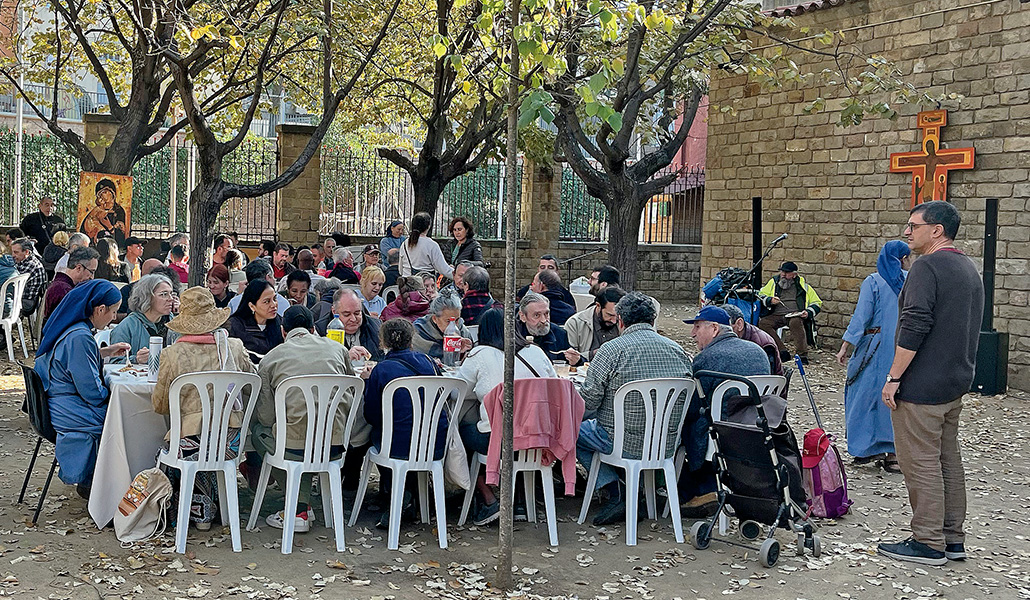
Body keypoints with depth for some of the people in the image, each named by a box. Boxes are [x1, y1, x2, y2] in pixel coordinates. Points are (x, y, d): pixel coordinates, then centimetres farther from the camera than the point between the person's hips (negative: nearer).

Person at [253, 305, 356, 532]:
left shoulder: (271, 357, 4)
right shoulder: (337, 349, 11)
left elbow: (266, 416, 2)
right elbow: (352, 400, 19)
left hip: (293, 449, -4)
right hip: (336, 446, 4)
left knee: (258, 429, 27)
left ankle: (299, 509, 17)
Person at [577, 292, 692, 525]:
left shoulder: (612, 350, -13)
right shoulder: (677, 350, 3)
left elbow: (588, 402, -12)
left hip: (625, 444, -6)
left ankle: (616, 495, 4)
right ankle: (631, 494, 22)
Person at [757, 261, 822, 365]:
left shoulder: (802, 285, 12)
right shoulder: (774, 282, 17)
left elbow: (817, 303, 14)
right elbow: (760, 296, 16)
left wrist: (809, 312, -7)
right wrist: (770, 300, -7)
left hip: (796, 315, -3)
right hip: (777, 315, 3)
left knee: (795, 322, -38)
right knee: (762, 323, -27)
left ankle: (803, 356, -35)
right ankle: (783, 352, -28)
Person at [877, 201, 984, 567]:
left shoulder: (928, 266, -15)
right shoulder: (969, 269, 15)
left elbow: (914, 327, -23)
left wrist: (893, 378, -18)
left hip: (922, 386, -10)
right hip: (956, 384, 10)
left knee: (921, 462, -3)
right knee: (947, 458, 14)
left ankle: (928, 543, 3)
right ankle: (953, 539, 21)